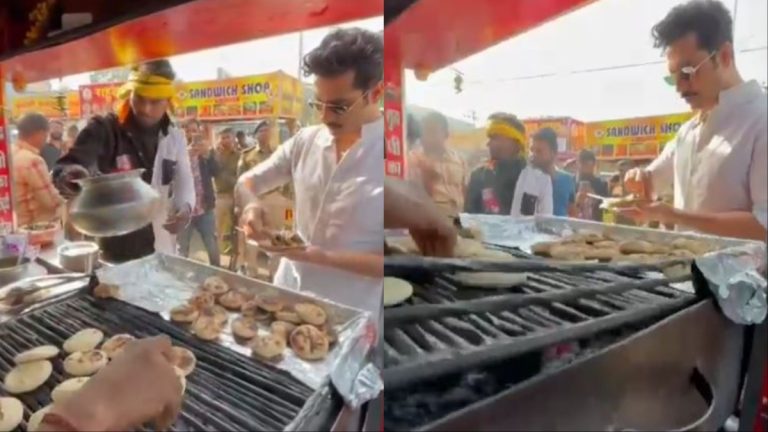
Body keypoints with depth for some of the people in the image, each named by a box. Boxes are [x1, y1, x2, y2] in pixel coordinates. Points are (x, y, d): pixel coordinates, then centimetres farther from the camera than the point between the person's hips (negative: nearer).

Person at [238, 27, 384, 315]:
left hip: (349, 317, -4)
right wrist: (251, 204, -15)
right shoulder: (305, 141, -3)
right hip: (287, 293, 5)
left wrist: (323, 257, -27)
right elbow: (247, 181, 9)